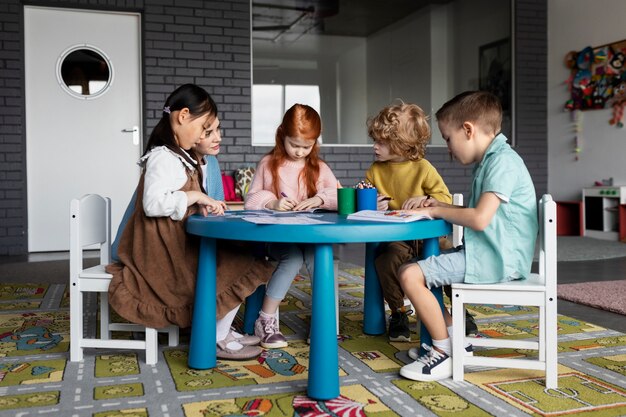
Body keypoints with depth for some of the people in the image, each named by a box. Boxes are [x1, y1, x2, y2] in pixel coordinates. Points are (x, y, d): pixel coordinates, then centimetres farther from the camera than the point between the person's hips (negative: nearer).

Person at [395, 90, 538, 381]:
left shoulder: (502, 161, -17)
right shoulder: (488, 161, 15)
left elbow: (479, 219, -26)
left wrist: (437, 211, -11)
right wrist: (441, 206, 10)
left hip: (495, 259, -11)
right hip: (490, 254, 11)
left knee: (410, 275, -16)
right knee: (421, 269, 14)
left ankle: (446, 355, -5)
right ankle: (454, 338, 16)